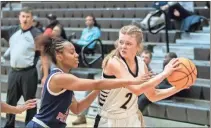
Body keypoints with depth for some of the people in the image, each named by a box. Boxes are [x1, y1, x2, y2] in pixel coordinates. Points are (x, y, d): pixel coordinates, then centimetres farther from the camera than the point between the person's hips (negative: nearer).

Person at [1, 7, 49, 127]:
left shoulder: (36, 34, -7)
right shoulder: (12, 31, 7)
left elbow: (44, 55, -9)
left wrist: (45, 76, -14)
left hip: (28, 73, -5)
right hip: (14, 72, 5)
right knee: (10, 101, 15)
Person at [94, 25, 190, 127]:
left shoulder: (141, 64, -3)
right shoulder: (113, 62, -22)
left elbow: (153, 95, 7)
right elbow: (137, 89, -34)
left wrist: (178, 87, -6)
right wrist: (164, 73, -28)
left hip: (133, 119, 5)